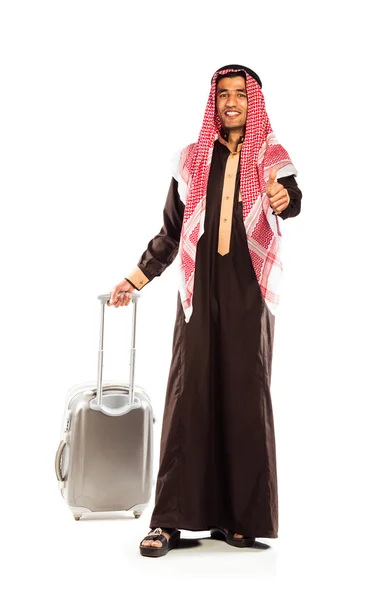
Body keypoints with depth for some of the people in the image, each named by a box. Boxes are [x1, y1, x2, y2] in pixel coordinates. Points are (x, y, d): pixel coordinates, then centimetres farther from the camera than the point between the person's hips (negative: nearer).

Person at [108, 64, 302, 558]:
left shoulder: (271, 156, 6)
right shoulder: (192, 160, 11)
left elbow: (293, 203, -13)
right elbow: (170, 231, 16)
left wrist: (282, 197, -35)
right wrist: (136, 278, 15)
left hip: (250, 291, -1)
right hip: (201, 289, 1)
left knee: (245, 395, -2)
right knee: (188, 393, -5)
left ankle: (241, 517, 4)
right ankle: (171, 520, -3)